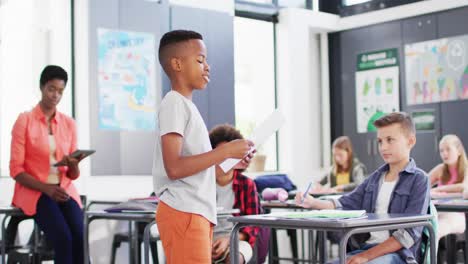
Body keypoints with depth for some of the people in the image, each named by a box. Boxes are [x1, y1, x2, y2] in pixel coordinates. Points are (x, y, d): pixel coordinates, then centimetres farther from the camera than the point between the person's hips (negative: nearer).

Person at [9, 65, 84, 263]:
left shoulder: (69, 123, 8)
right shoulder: (24, 120, -3)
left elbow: (73, 175, 8)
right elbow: (16, 170, -6)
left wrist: (73, 165, -16)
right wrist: (46, 188, -18)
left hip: (64, 191, 4)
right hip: (34, 192, -3)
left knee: (81, 237, -25)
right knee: (63, 238, -28)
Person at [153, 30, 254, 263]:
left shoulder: (185, 105, 20)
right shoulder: (174, 103, -10)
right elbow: (174, 168, -20)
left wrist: (230, 160, 12)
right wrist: (225, 151, -17)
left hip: (197, 213, 10)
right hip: (183, 213, -10)